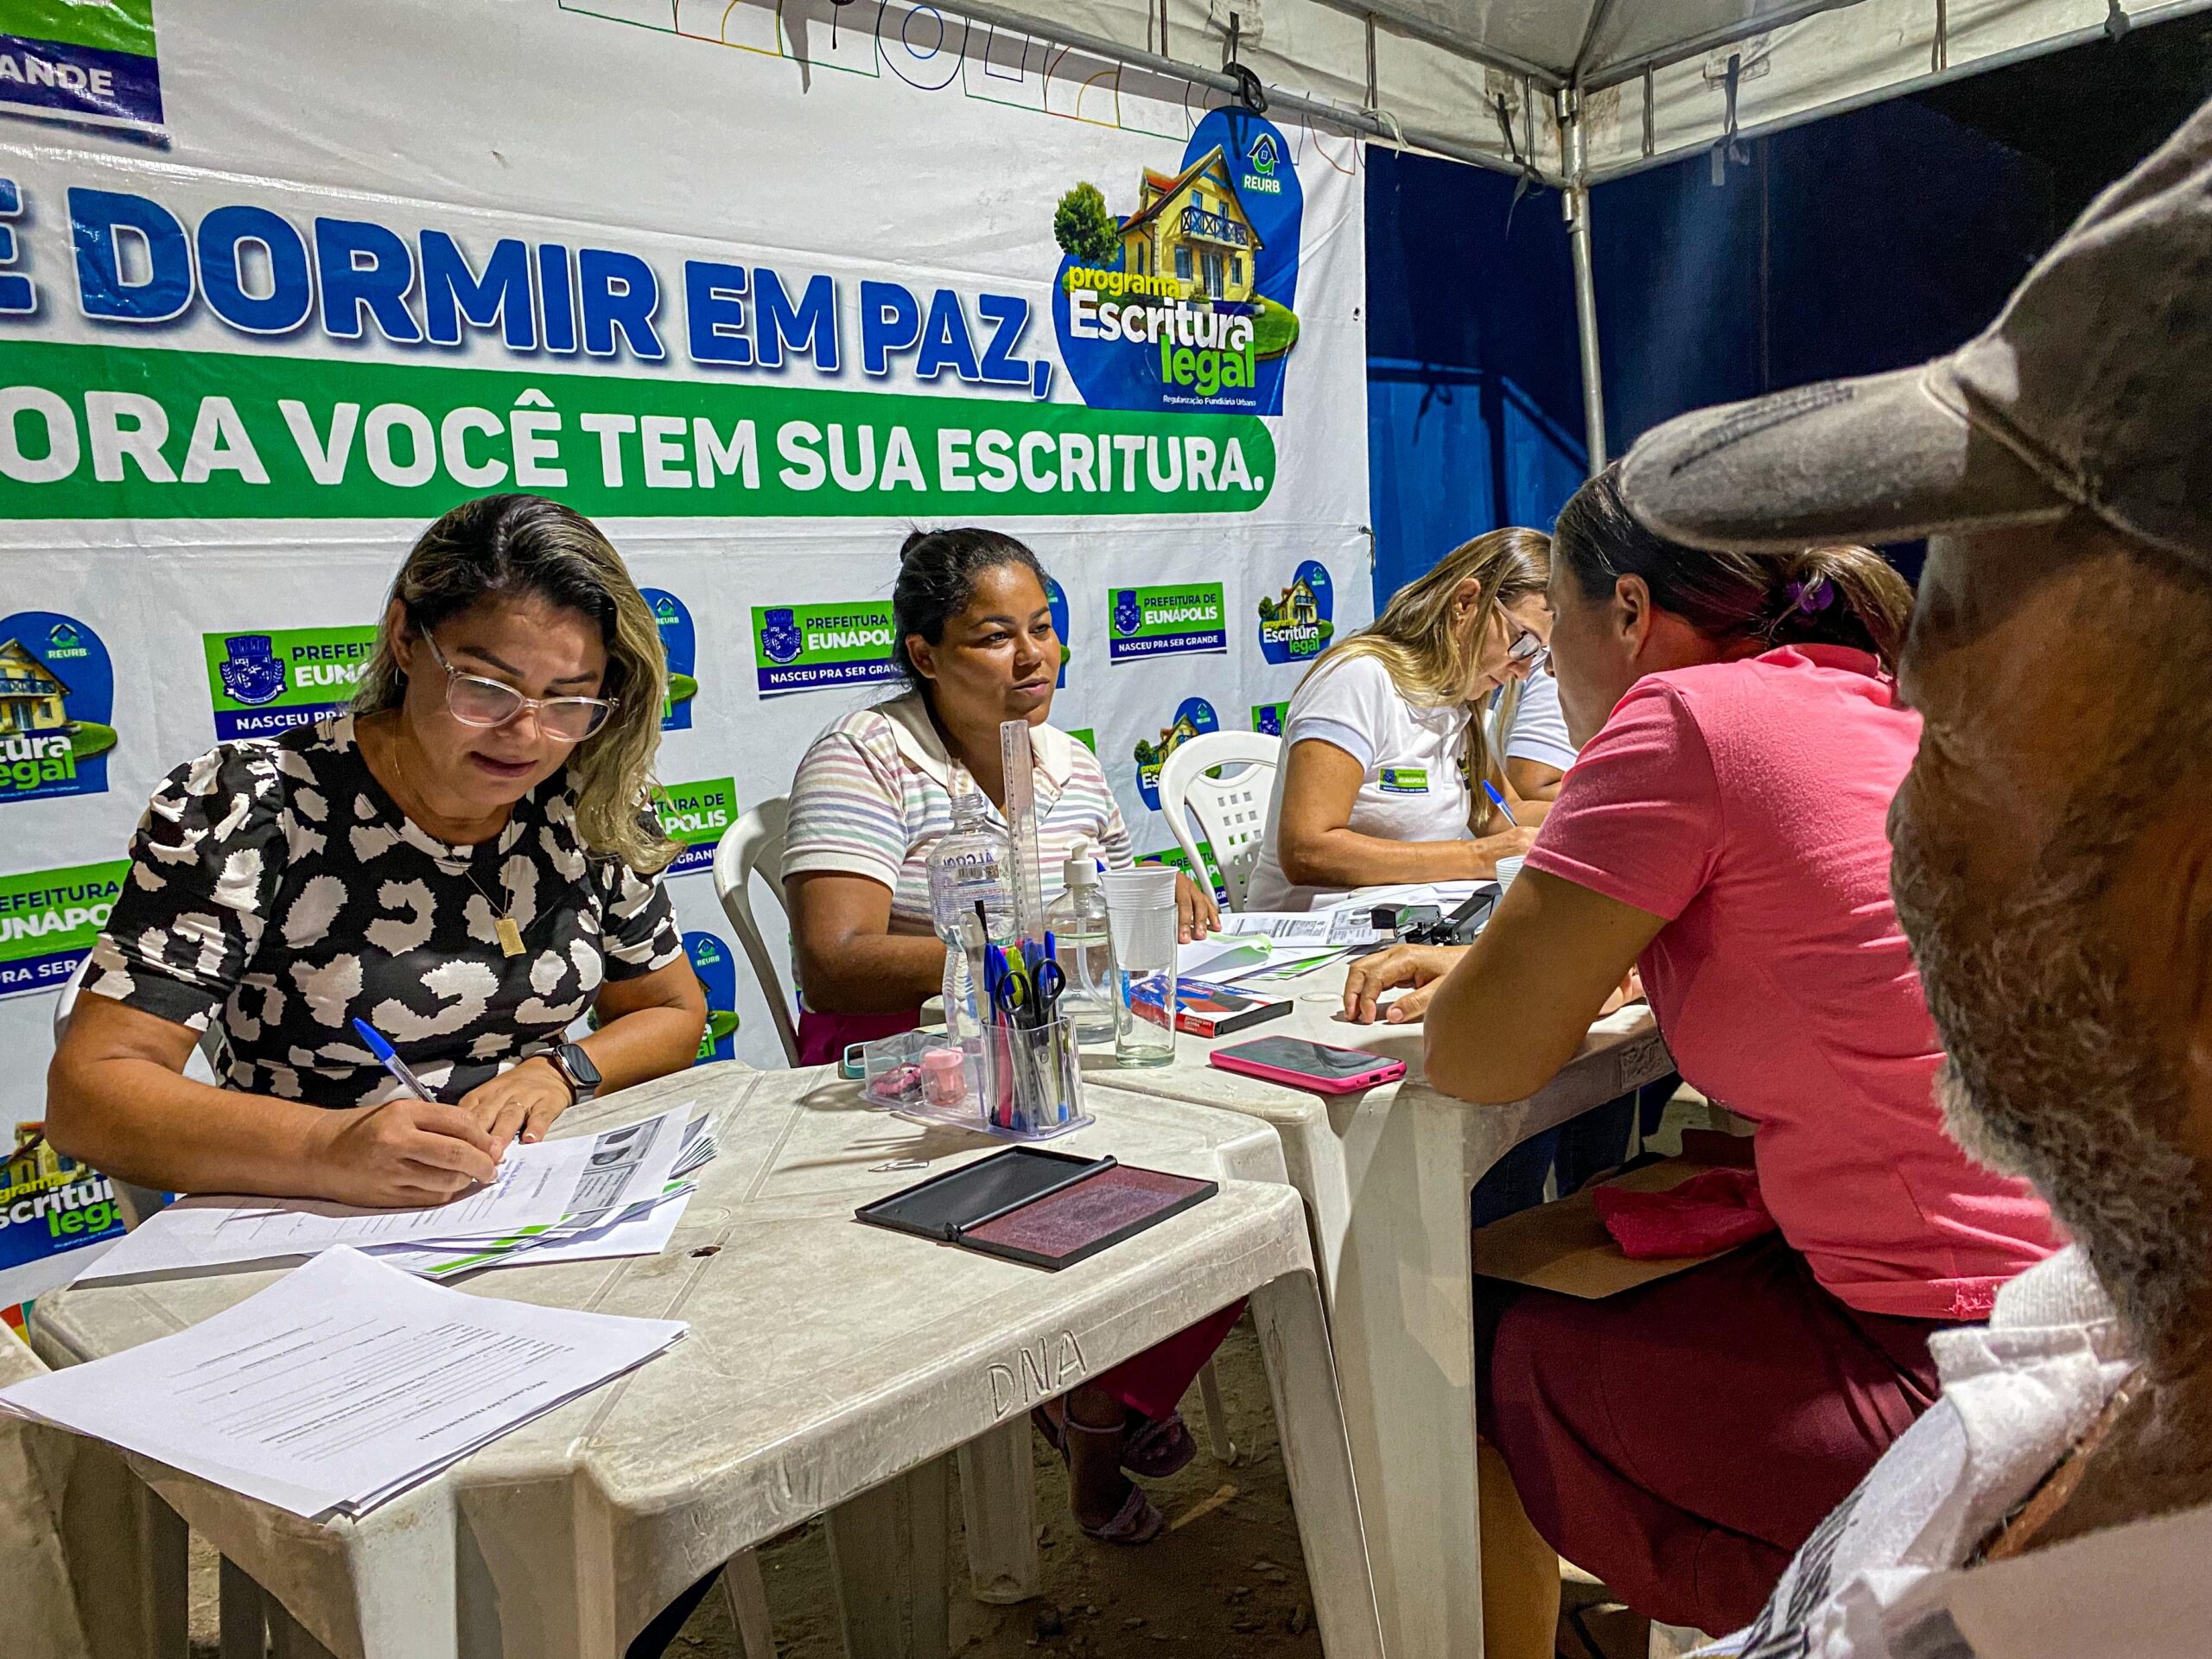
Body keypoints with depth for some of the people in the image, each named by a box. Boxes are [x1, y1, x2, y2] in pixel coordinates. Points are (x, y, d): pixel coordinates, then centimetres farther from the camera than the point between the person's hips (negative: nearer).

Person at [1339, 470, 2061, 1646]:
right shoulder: (1880, 709, 9)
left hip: (1962, 1387, -9)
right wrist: (1486, 964, 15)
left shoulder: (1686, 716, -18)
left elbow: (1475, 1057, -17)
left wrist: (1470, 990, 5)